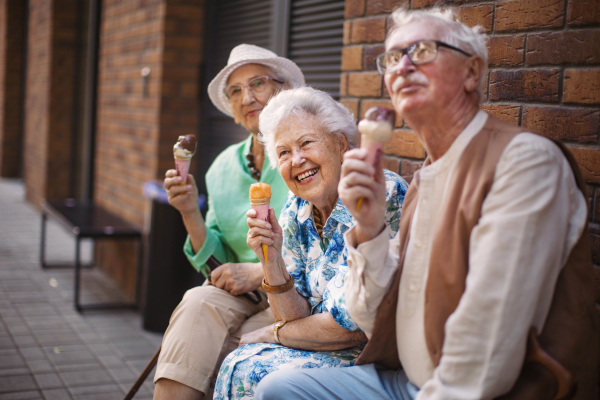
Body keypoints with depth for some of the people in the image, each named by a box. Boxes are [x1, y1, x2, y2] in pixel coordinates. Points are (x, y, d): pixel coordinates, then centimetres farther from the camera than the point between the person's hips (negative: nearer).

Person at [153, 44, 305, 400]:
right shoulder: (224, 167, 12)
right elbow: (217, 266, 10)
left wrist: (261, 272, -15)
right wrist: (191, 213, -6)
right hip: (240, 298, 4)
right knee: (200, 302, -26)